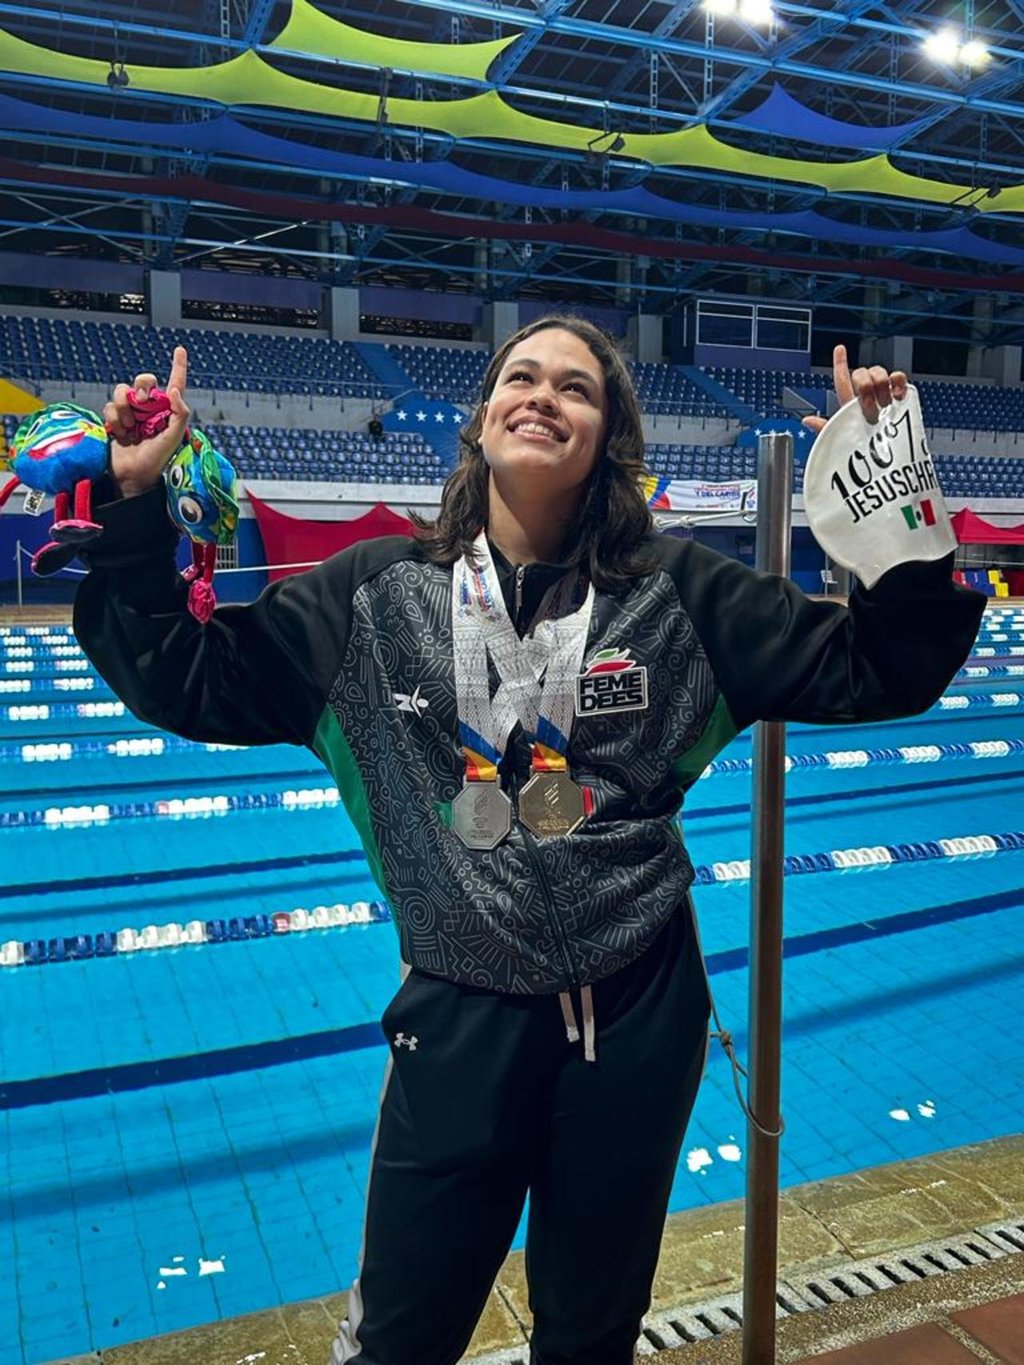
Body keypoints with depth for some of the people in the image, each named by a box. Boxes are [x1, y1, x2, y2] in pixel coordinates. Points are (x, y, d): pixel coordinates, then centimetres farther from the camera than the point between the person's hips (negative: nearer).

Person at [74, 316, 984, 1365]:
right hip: (457, 1017, 0)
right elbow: (184, 680, 0)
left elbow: (874, 671, -1)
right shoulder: (373, 594, -4)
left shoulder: (680, 594, -4)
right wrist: (135, 503, -7)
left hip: (640, 1013, 1)